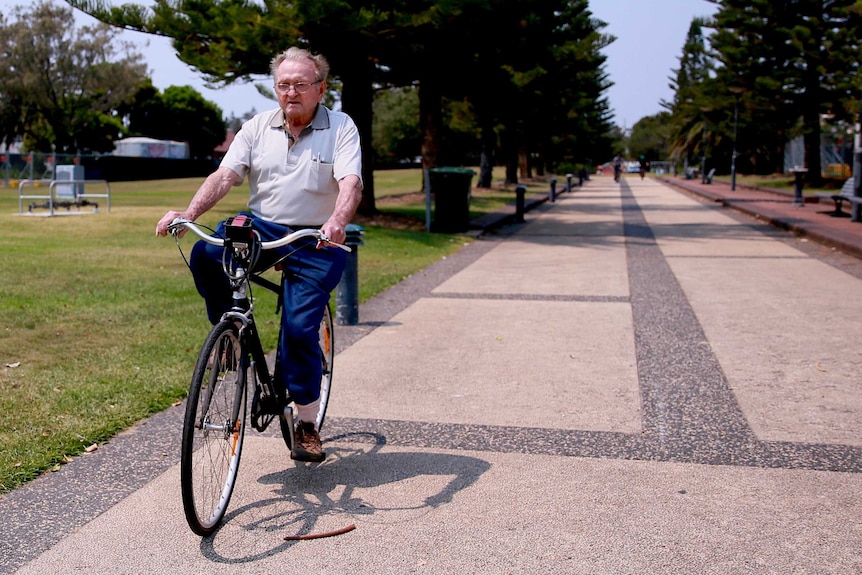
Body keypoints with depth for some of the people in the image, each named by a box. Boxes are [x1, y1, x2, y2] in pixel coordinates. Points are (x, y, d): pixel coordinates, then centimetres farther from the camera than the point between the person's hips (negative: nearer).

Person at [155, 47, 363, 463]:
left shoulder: (341, 128, -2)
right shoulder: (258, 128, 7)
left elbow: (350, 183, -17)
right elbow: (224, 175, -3)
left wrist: (337, 222, -39)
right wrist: (188, 214, -20)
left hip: (315, 242, -3)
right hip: (262, 228, 3)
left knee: (299, 329, -11)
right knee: (206, 254, -27)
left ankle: (306, 425, 6)